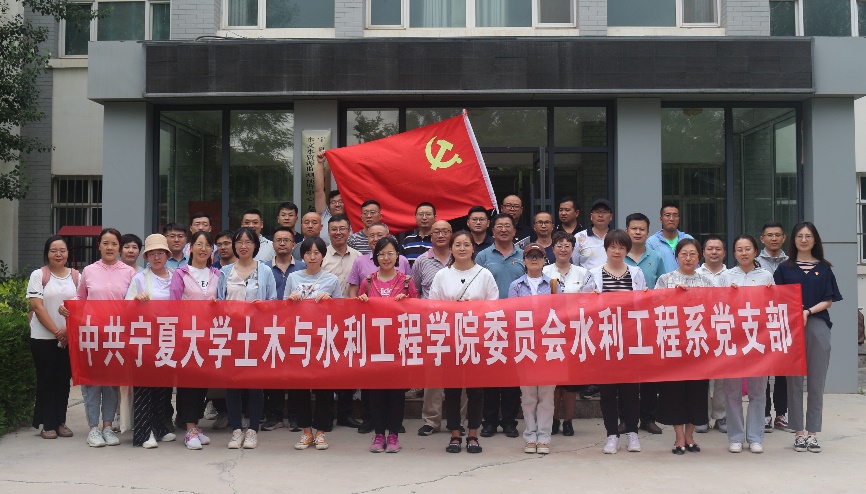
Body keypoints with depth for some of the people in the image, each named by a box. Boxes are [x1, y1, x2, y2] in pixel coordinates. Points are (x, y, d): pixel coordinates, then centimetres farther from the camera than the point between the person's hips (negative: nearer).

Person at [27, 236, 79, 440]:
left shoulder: (76, 276, 6)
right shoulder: (38, 275, -1)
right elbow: (37, 307, -7)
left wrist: (68, 329, -10)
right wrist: (55, 331, -11)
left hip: (69, 338, 3)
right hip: (43, 338, -2)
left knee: (64, 380, 6)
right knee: (47, 380, 2)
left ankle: (60, 421, 16)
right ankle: (48, 424, 10)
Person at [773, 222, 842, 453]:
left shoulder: (824, 268, 10)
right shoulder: (785, 268, 8)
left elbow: (828, 301, 4)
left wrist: (808, 312, -12)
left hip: (817, 327, 1)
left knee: (816, 381, 1)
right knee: (794, 380, 1)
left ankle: (812, 432, 8)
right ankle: (799, 432, 9)